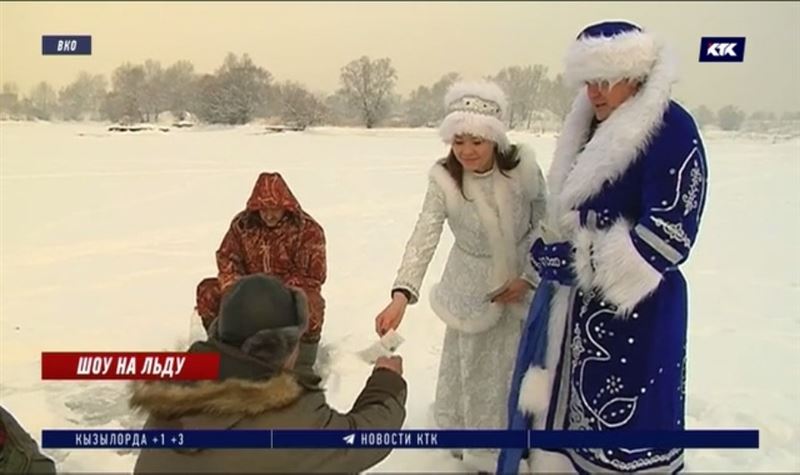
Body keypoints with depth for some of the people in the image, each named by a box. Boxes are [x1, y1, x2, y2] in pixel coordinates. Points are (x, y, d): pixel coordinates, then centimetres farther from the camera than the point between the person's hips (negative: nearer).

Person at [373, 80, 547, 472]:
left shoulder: (523, 167, -19)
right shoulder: (444, 180, -21)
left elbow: (544, 227, -7)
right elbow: (422, 239, -31)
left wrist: (528, 278, -11)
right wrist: (401, 294, -44)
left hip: (520, 284, 1)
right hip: (472, 290, 0)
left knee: (513, 368, 11)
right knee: (467, 363, 14)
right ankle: (463, 430, 41)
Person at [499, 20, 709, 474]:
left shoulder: (671, 128, -15)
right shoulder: (593, 129, 11)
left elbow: (669, 235, -19)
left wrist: (579, 261, -17)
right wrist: (555, 253, 2)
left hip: (634, 307, -8)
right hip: (575, 301, 8)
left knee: (624, 425, 1)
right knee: (563, 405, 18)